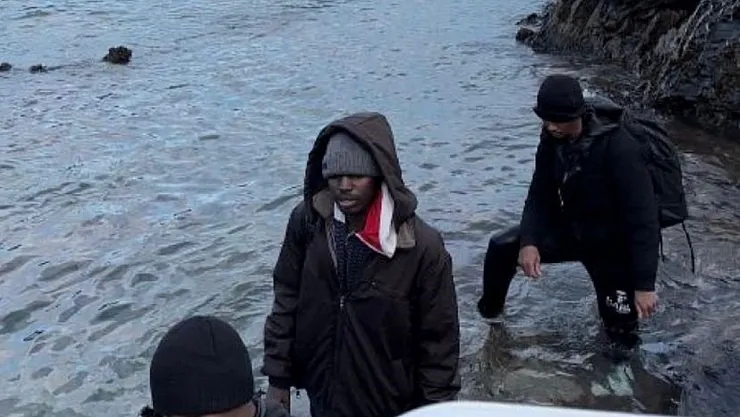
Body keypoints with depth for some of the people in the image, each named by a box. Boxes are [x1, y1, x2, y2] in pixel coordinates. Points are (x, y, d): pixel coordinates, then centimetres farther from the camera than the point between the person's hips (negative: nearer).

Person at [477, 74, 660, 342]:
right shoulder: (552, 139, -11)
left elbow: (643, 217, -30)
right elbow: (540, 196, -5)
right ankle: (488, 312, 15)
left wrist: (644, 284, -32)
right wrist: (528, 241, -24)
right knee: (502, 248, -10)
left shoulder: (619, 149, -30)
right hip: (569, 229, 5)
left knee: (620, 327, -4)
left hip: (612, 244, -5)